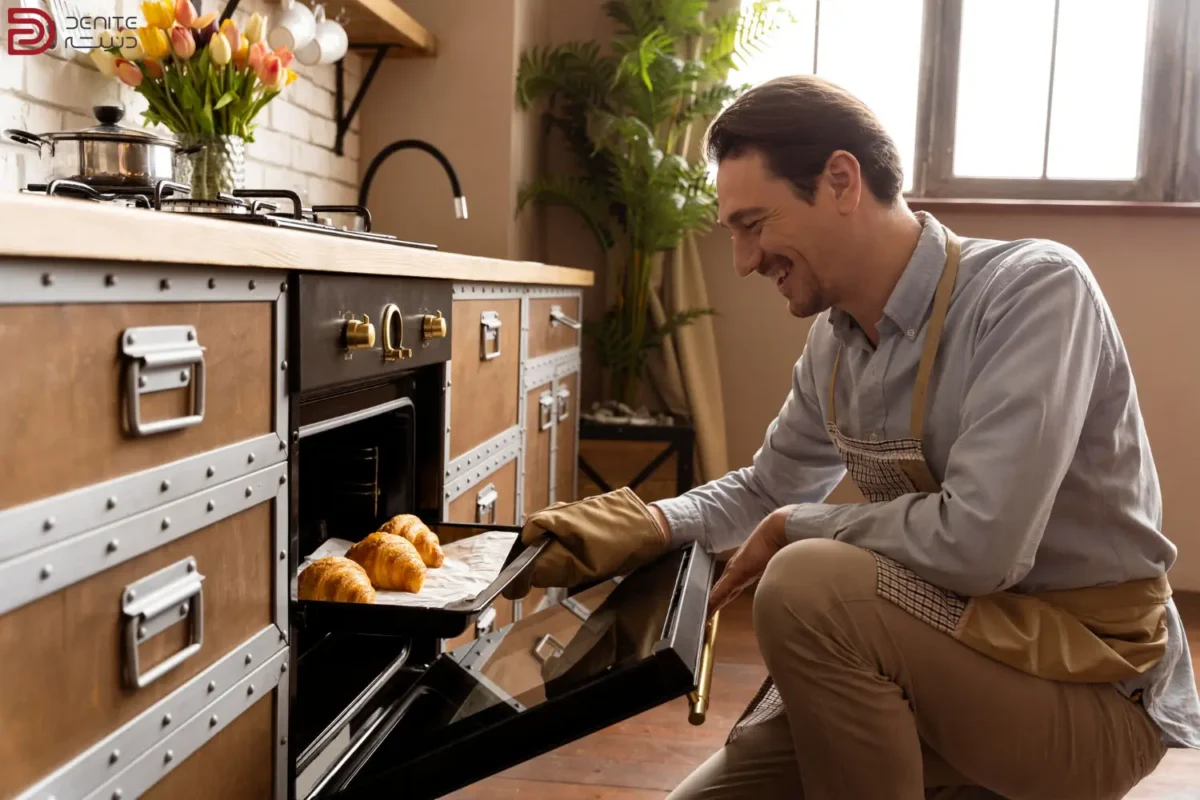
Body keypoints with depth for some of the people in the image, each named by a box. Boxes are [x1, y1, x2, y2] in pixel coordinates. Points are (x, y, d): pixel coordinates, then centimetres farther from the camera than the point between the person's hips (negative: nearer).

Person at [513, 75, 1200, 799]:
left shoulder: (1035, 290, -21)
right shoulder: (833, 344, 1)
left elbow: (975, 545, -33)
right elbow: (765, 491, 18)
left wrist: (798, 529, -16)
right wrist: (651, 523, -2)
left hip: (1097, 683, -6)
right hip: (944, 661, 7)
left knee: (809, 586, -28)